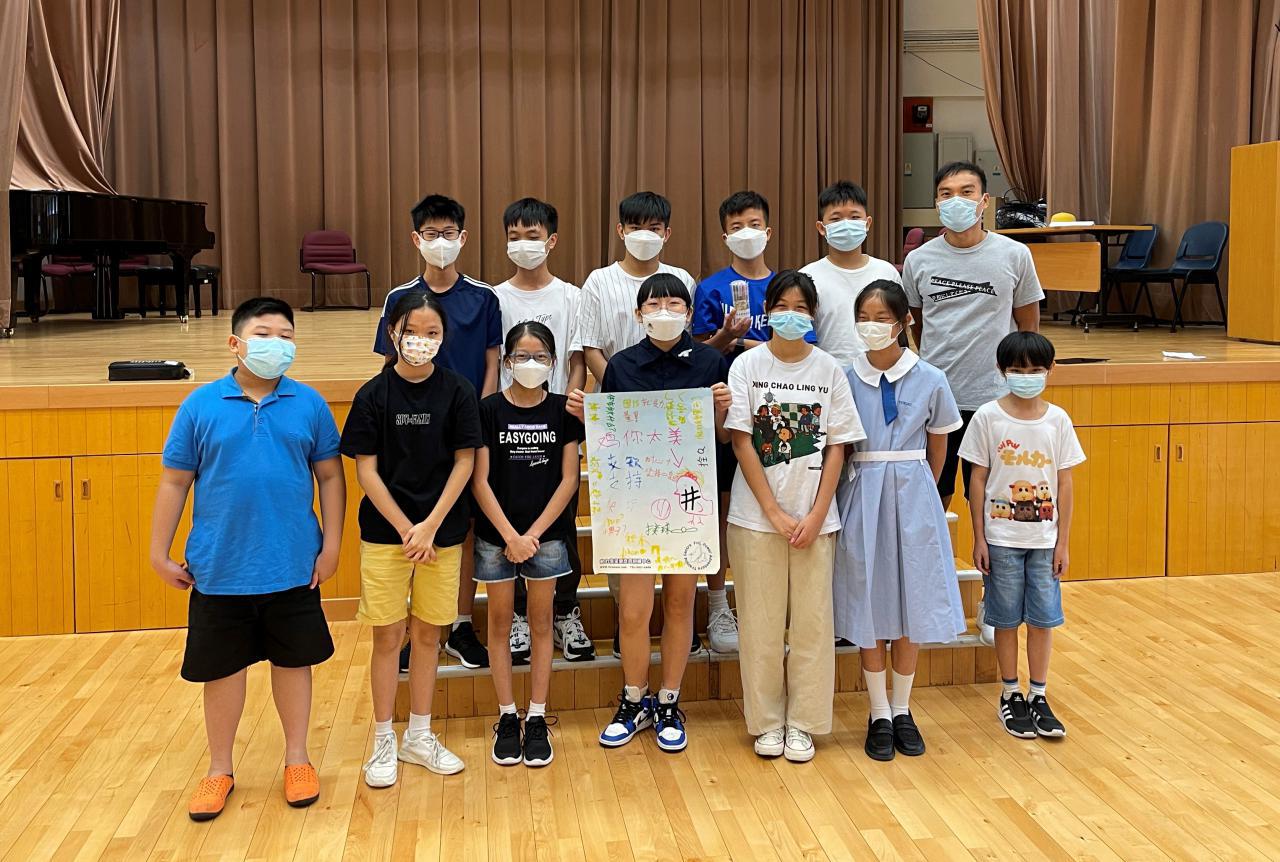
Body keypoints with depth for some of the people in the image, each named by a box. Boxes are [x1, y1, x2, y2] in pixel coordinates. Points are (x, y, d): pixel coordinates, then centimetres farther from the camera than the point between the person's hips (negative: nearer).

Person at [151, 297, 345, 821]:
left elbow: (330, 476, 3)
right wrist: (159, 552, 1)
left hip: (294, 568, 1)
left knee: (293, 661, 13)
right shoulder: (201, 406, -3)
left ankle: (297, 759, 32)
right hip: (219, 571, 0)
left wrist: (331, 545, -1)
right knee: (221, 668, 12)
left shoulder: (309, 405, -1)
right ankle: (219, 769, 29)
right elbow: (174, 482, 1)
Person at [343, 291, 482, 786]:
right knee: (388, 636, 5)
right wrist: (406, 529, -10)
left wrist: (430, 525, -10)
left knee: (428, 633, 10)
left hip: (442, 532, 1)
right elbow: (366, 471, -5)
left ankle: (419, 736, 25)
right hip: (385, 532, -1)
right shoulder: (374, 395, -5)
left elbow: (464, 462, -2)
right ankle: (383, 741, 19)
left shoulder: (458, 392, -2)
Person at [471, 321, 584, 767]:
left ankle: (537, 719, 15)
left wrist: (534, 533, -8)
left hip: (547, 535, 1)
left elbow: (568, 479, -1)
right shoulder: (489, 410, -3)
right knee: (500, 622, 7)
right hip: (496, 536, 0)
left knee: (541, 623, 7)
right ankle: (507, 717, 17)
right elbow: (480, 481, -5)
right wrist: (510, 536, -11)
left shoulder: (562, 410, 0)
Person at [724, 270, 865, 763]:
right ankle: (767, 722, 17)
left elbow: (837, 447, 2)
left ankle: (803, 724, 16)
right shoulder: (748, 365, 0)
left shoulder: (828, 370, 4)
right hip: (757, 516, -1)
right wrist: (774, 511, -10)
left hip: (814, 517, 1)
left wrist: (816, 514, -7)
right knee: (761, 622, 4)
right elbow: (741, 442, -4)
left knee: (812, 621, 4)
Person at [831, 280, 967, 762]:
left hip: (912, 499, 0)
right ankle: (879, 716, 17)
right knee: (868, 608, 4)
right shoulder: (845, 378, -3)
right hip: (861, 498, 0)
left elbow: (937, 448, 9)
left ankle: (902, 711, 22)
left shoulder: (929, 381, -2)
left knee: (911, 606, 7)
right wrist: (871, 483, -1)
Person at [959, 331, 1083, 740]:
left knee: (1043, 619, 7)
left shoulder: (1057, 420, 1)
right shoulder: (988, 417, -5)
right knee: (1007, 619, 7)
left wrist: (1063, 541, 1)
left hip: (1044, 539, 2)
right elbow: (978, 480, -3)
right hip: (1001, 538, -2)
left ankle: (1038, 696, 20)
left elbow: (1064, 484, 3)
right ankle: (1010, 695, 21)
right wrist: (979, 538, -5)